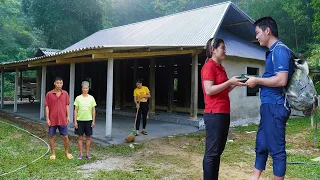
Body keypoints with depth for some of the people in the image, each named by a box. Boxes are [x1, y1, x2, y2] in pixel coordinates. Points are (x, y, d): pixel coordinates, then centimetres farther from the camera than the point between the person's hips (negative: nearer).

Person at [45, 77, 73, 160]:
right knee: (51, 136, 8)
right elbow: (47, 107, -2)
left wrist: (67, 117, 4)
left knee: (65, 137, 4)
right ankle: (53, 153, 22)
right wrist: (47, 118, -6)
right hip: (52, 120, -1)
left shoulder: (65, 93, 2)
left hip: (62, 120, 1)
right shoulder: (49, 94, -4)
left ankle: (67, 152, 22)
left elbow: (67, 106, 7)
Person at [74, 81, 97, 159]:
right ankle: (80, 154, 14)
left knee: (88, 137, 6)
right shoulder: (78, 98, -1)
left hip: (88, 120, 1)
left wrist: (93, 121, -1)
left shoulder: (91, 98, 2)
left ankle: (87, 153, 16)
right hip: (80, 120, -1)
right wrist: (75, 121, -5)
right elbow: (76, 110, 0)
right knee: (80, 137, 5)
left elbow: (93, 110, 4)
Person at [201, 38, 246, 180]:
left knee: (218, 151, 14)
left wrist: (234, 84, 8)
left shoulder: (220, 67, 18)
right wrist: (230, 82, -16)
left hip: (224, 114, 10)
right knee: (212, 152, -3)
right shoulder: (209, 66, -9)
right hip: (214, 114, -10)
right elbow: (209, 90, -18)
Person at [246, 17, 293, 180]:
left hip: (275, 106, -10)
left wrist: (257, 80, -12)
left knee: (276, 148, 1)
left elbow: (281, 80, -23)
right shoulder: (272, 51, 16)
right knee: (261, 144, 17)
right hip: (269, 105, 10)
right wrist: (256, 82, 9)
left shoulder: (279, 50, -14)